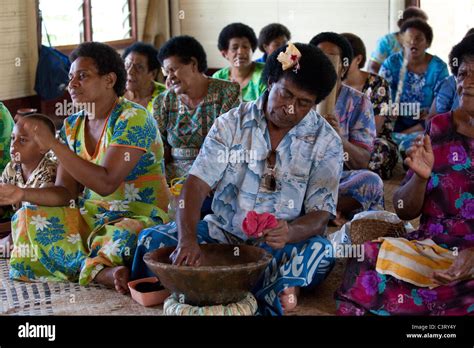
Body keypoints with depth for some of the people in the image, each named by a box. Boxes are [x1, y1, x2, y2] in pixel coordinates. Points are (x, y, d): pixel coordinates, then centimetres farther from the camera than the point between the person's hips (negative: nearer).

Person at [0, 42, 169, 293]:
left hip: (139, 217, -8)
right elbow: (65, 193, 4)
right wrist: (22, 194, -15)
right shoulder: (73, 126, 8)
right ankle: (104, 272, -24)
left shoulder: (133, 119, -14)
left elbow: (105, 183, -25)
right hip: (90, 216, 8)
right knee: (29, 217, -13)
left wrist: (53, 144, -26)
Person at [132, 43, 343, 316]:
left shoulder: (326, 142, -3)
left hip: (285, 244, -2)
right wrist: (187, 238, -30)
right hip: (224, 231, 2)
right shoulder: (233, 122, 0)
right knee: (152, 239, -20)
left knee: (320, 251, -33)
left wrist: (290, 233, -34)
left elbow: (320, 215, -9)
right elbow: (198, 183, -10)